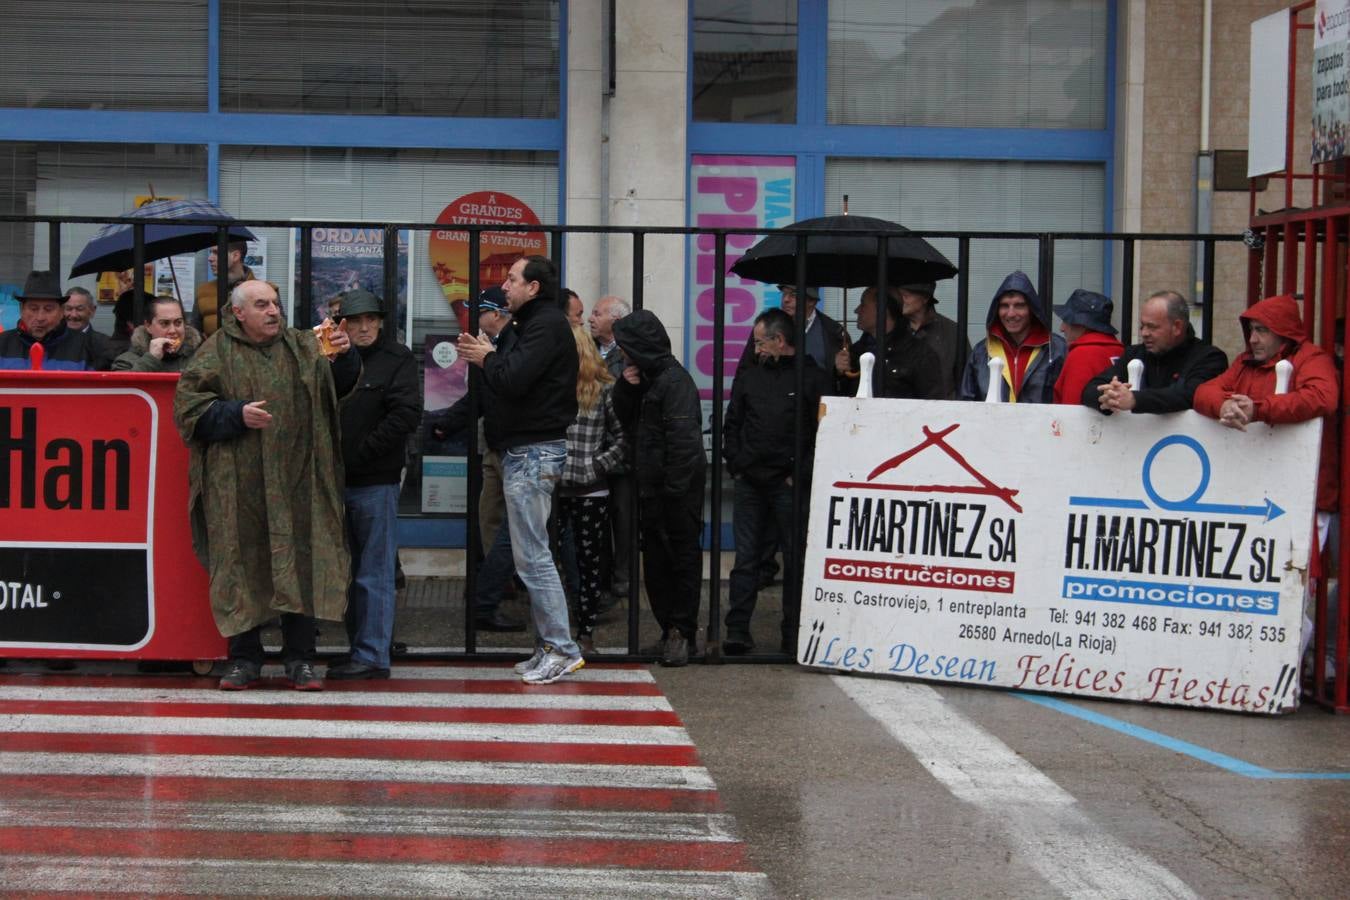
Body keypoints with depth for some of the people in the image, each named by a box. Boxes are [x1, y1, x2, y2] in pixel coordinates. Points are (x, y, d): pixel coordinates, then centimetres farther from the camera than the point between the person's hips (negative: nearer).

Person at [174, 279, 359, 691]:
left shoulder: (303, 347, 13)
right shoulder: (217, 353, 3)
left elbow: (338, 385, 8)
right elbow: (187, 403, -1)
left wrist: (343, 356, -13)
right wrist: (236, 414, -13)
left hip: (295, 483, 2)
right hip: (237, 484, -2)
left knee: (299, 564, 0)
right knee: (242, 567, 1)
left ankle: (300, 660, 8)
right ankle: (244, 659, 11)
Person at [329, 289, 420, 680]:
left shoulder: (397, 359, -1)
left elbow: (406, 414, -11)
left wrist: (361, 451, -13)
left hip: (376, 481, -5)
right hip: (337, 479, 6)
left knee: (374, 574, -3)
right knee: (349, 572, 11)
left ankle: (372, 656, -1)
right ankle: (359, 650, 18)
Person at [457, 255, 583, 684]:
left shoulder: (546, 325, -14)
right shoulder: (537, 323, 20)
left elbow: (513, 379, -24)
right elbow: (513, 378, 17)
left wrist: (487, 358, -5)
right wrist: (486, 356, 3)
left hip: (534, 452, -11)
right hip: (526, 450, 11)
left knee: (532, 555, -10)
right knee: (531, 555, 12)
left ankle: (562, 649, -8)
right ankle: (549, 647, 15)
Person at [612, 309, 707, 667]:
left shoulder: (674, 381, -15)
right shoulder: (645, 379, 14)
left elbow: (683, 439, -20)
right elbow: (626, 422, 20)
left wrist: (674, 488, -22)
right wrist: (626, 388, 2)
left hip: (678, 491, -10)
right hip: (652, 488, 10)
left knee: (682, 556, -1)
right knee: (655, 561, 11)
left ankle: (681, 629, 2)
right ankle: (671, 628, 17)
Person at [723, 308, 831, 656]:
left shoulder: (813, 377, -2)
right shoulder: (749, 376, 12)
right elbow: (732, 425, 18)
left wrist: (802, 474, -9)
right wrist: (736, 466, 6)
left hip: (790, 485, -4)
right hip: (750, 484, 4)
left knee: (795, 560, 3)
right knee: (746, 559, 4)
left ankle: (793, 637, 9)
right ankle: (737, 631, 6)